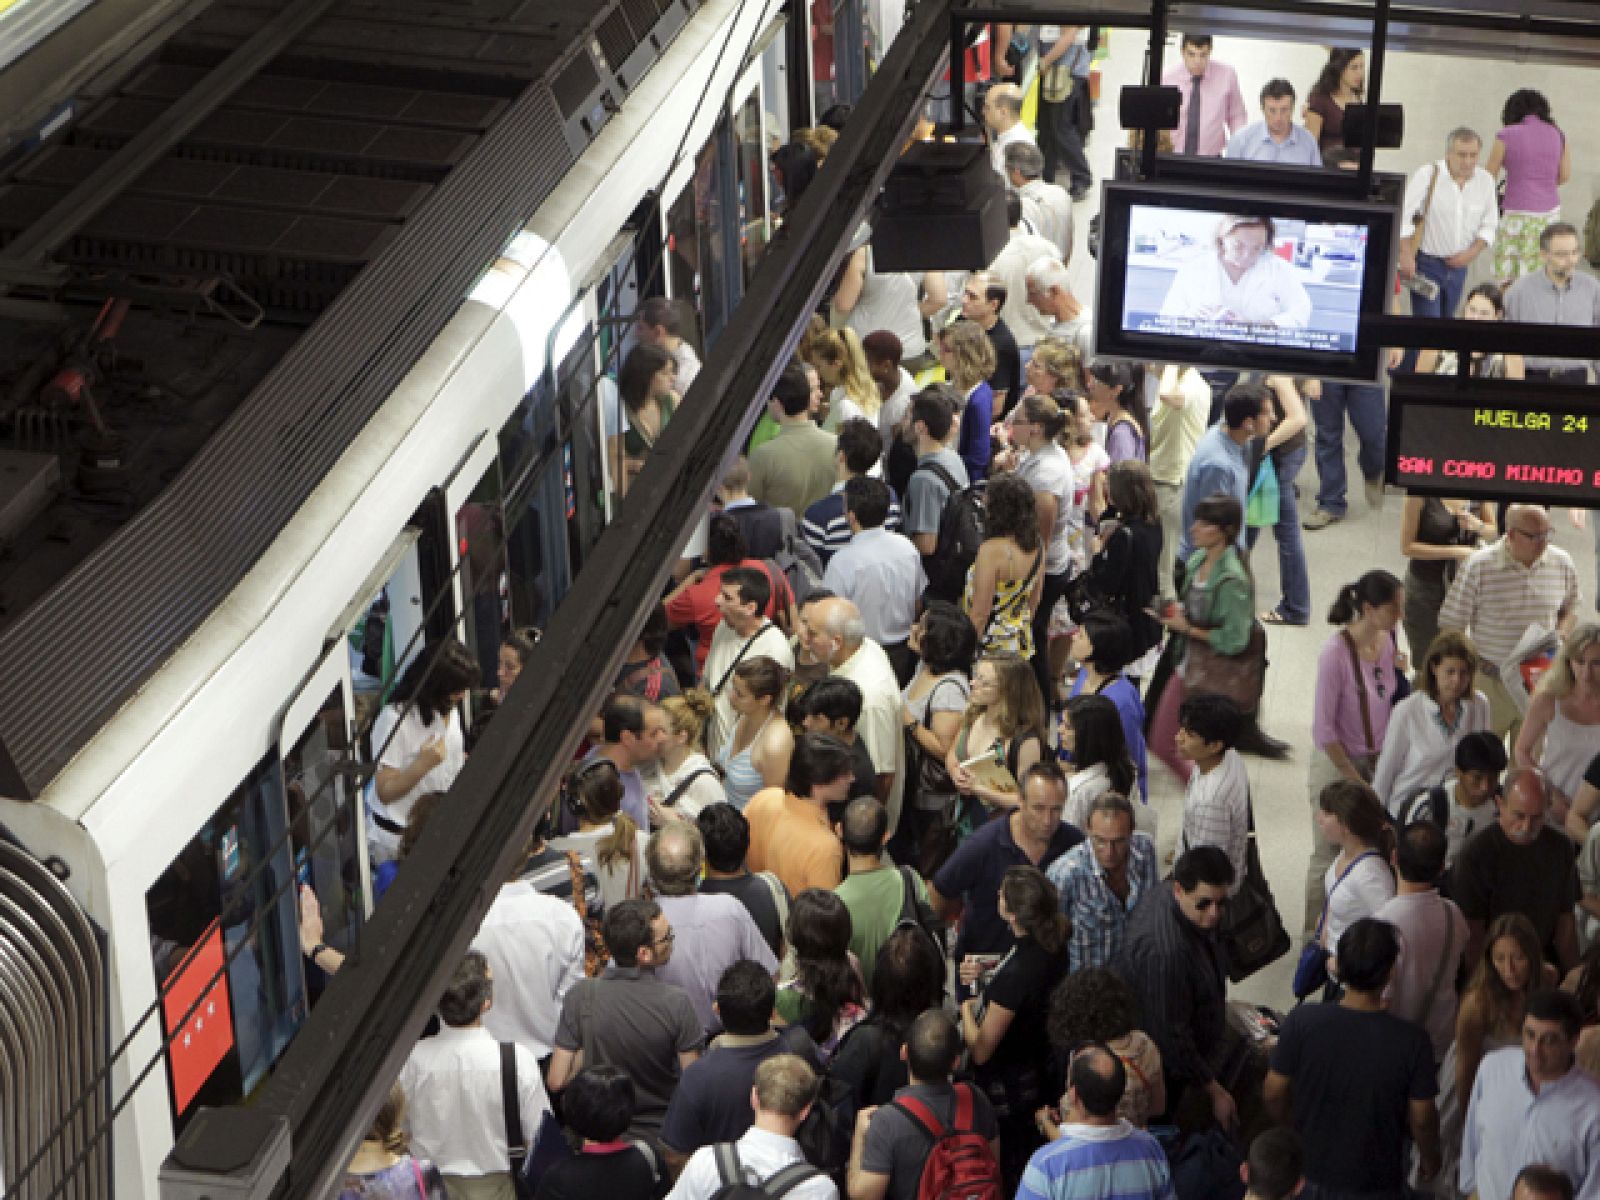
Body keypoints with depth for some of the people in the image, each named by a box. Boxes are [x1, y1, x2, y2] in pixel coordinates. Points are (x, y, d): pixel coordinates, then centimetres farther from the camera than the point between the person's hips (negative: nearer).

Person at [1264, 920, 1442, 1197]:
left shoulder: (1302, 1021, -21)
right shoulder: (1412, 1041, -23)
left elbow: (1274, 1093, -10)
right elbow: (1422, 1118, -12)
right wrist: (1430, 1160, 9)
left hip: (1310, 1173, 1)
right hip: (1376, 1183, -1)